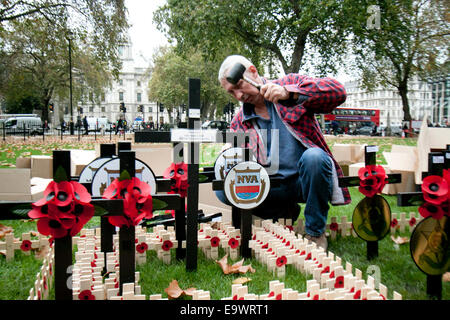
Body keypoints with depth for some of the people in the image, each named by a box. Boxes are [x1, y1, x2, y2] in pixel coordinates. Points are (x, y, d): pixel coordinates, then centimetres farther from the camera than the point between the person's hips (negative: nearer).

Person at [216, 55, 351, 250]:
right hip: (273, 187, 3)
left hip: (307, 180, -3)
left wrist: (290, 93, -27)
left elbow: (338, 91, -15)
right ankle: (285, 212, 6)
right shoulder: (238, 123, 11)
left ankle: (315, 232, -13)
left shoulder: (290, 83, 1)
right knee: (223, 188, -18)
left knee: (313, 157, -36)